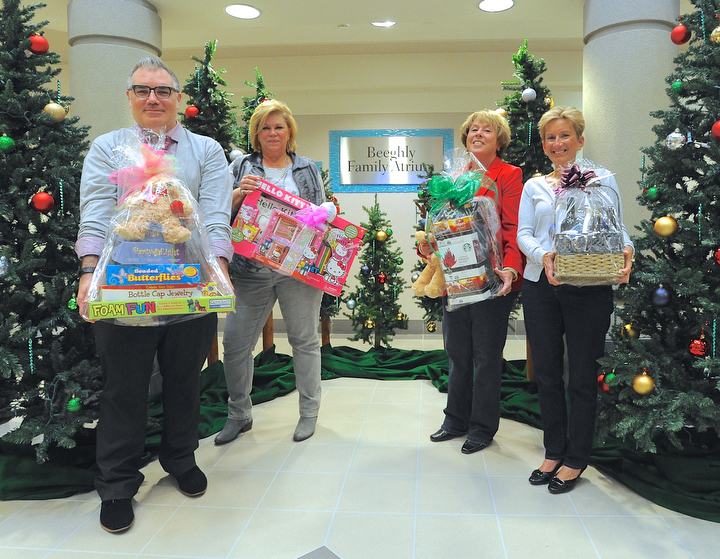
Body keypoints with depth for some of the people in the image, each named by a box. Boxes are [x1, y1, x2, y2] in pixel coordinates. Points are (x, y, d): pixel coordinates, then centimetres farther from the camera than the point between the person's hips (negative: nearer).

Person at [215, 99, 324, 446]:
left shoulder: (308, 169, 12)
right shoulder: (241, 167, 10)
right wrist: (238, 194, -13)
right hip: (252, 269, 1)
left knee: (304, 339, 7)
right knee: (235, 341, 1)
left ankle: (309, 412, 23)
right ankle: (239, 415, 20)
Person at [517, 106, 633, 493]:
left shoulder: (602, 180, 7)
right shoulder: (534, 186, 13)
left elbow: (618, 229, 5)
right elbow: (523, 234, 5)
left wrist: (625, 252, -17)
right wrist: (543, 255, -15)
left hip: (589, 288, -2)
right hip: (540, 287, 3)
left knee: (582, 376, 4)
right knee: (546, 373, 9)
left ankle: (575, 460, 20)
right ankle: (554, 452, 26)